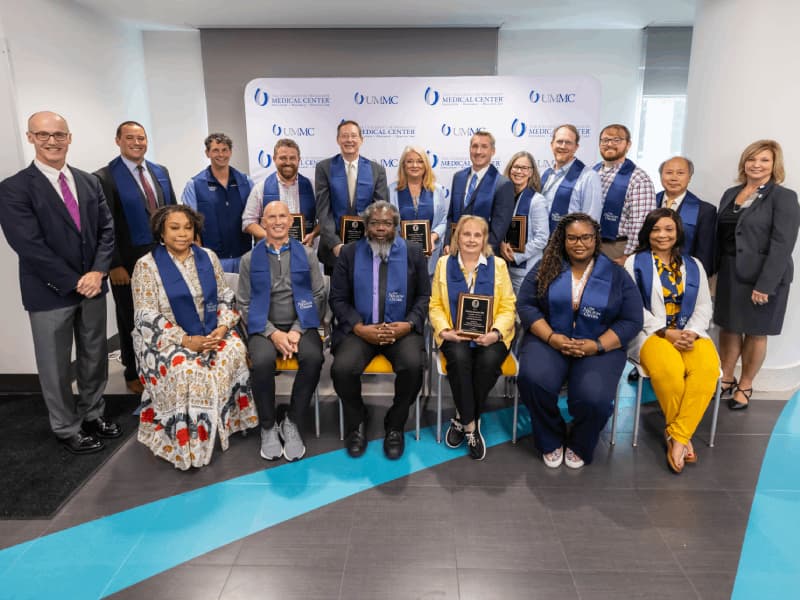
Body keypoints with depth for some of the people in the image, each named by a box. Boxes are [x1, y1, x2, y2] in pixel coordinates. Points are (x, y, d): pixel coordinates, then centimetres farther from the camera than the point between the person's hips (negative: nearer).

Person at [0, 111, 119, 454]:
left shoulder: (88, 182, 7)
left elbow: (106, 229, 3)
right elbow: (29, 245, -16)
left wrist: (97, 272, -11)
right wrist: (74, 282, -16)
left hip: (92, 285, 5)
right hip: (50, 293, -4)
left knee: (94, 358, 15)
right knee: (56, 366, 9)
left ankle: (93, 414, 34)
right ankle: (67, 429, 26)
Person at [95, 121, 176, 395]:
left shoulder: (160, 172, 8)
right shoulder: (105, 177, -10)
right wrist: (114, 265, -15)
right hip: (130, 261, -4)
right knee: (131, 320, 11)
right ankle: (134, 374, 29)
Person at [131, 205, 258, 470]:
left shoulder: (208, 257, 8)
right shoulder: (146, 265, -4)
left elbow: (225, 298, 9)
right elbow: (147, 317, -9)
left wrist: (222, 327, -11)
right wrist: (186, 341, -19)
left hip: (212, 333, 4)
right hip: (169, 338, -3)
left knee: (235, 352, -26)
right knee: (186, 371, -32)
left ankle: (228, 422, -8)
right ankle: (188, 443, -13)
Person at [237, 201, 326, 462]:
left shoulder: (307, 254, 8)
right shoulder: (250, 259, 9)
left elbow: (318, 297, 4)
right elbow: (245, 305, 5)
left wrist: (298, 330, -11)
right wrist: (273, 333, -11)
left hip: (301, 325, 0)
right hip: (265, 327, 0)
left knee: (313, 358, -31)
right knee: (262, 361, -31)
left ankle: (292, 424, -10)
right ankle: (268, 427, -7)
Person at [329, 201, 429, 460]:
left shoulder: (413, 253, 7)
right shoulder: (349, 253, 7)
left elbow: (424, 296, 6)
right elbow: (338, 298, 3)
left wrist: (409, 324, -11)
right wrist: (360, 328, -12)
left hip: (401, 329, 0)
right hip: (360, 329, 0)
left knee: (413, 365, -30)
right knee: (342, 368, -27)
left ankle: (395, 426, -1)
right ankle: (357, 424, 5)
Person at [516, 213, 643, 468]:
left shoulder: (616, 274, 4)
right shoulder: (546, 268, 5)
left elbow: (631, 320, 2)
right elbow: (525, 305, 0)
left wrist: (596, 345, -13)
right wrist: (551, 337, -14)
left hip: (599, 347, 0)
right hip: (549, 341, 1)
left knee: (594, 398, -29)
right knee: (533, 379, -31)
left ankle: (579, 446, 8)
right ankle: (551, 442, -1)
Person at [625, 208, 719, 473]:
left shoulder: (693, 265, 19)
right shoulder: (635, 262, 7)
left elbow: (704, 306, 11)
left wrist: (691, 332, -9)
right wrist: (666, 332, -13)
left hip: (690, 334, 3)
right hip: (651, 332, -3)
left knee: (707, 369, -31)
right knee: (669, 370, -35)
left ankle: (676, 436, -22)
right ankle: (683, 435, -11)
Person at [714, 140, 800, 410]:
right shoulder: (731, 194, 10)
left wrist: (765, 284, -21)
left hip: (762, 277, -5)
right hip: (729, 274, 5)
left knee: (755, 332, 7)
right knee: (729, 328, 11)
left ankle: (745, 386, 20)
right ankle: (726, 379, 25)